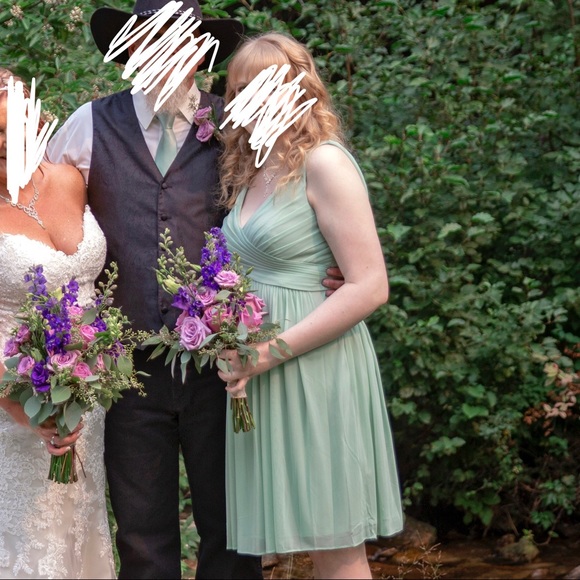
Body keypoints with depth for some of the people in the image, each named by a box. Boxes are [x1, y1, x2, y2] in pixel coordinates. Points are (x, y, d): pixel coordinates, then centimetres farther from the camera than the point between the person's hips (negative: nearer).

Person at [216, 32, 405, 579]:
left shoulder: (323, 163, -10)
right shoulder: (248, 171, 14)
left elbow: (370, 287, -16)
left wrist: (272, 351, -17)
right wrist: (239, 350, 0)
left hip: (316, 368, -7)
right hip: (262, 374, 8)